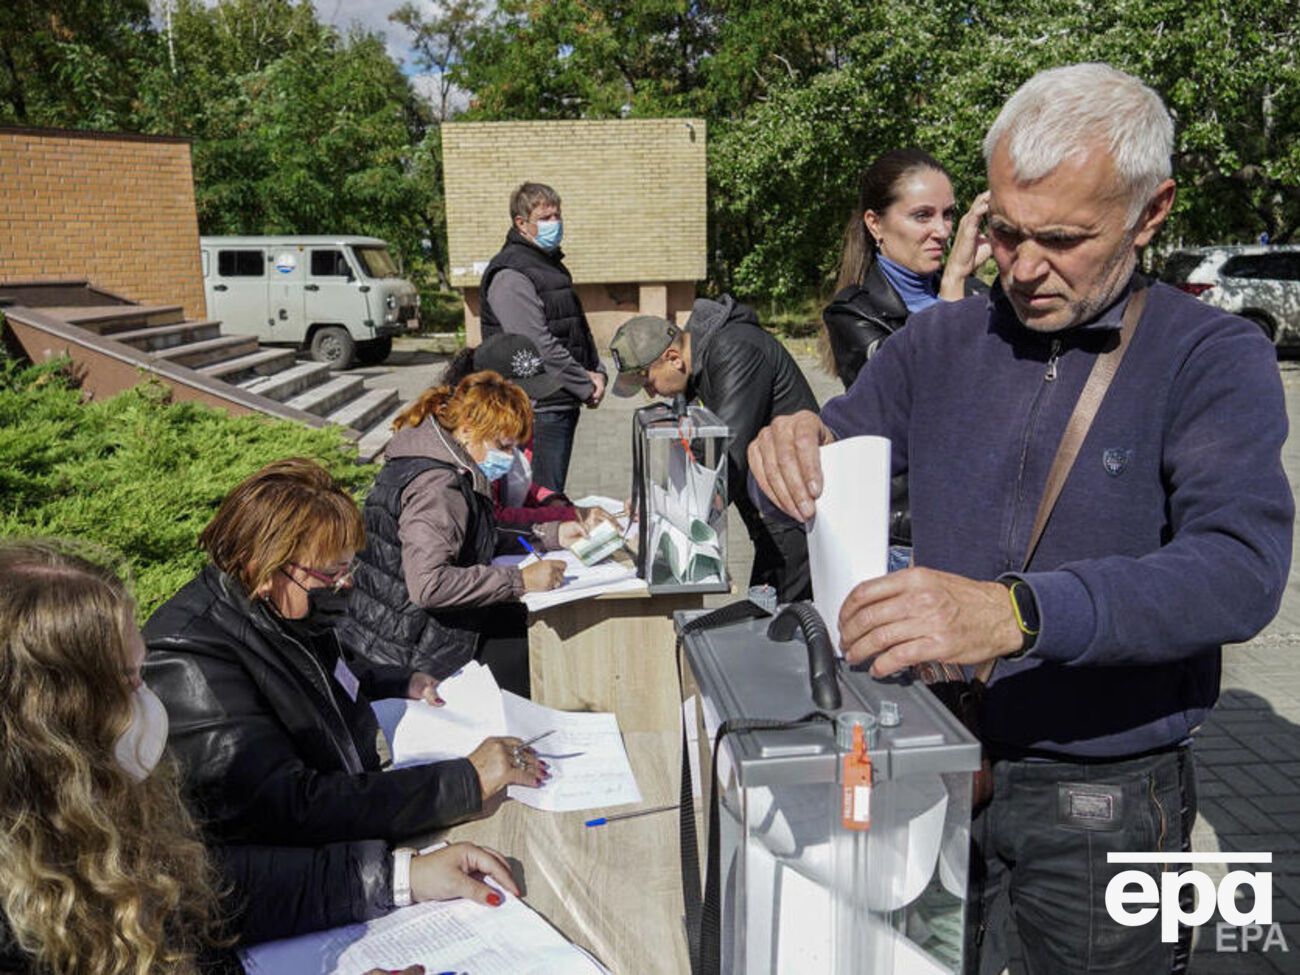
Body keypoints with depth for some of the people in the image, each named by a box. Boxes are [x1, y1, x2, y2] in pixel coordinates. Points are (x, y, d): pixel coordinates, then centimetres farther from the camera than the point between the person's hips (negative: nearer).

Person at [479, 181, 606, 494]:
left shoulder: (552, 265, 19)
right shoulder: (510, 274, -13)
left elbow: (578, 327, 22)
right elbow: (539, 346, -20)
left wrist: (597, 372, 5)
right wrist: (586, 386, -13)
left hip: (564, 403, 9)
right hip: (540, 407, -9)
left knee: (553, 498, 15)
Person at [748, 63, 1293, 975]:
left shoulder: (1213, 358, -10)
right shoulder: (942, 339, 2)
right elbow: (839, 444, 7)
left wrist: (1015, 613, -41)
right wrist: (798, 443, -19)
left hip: (1102, 801, -3)